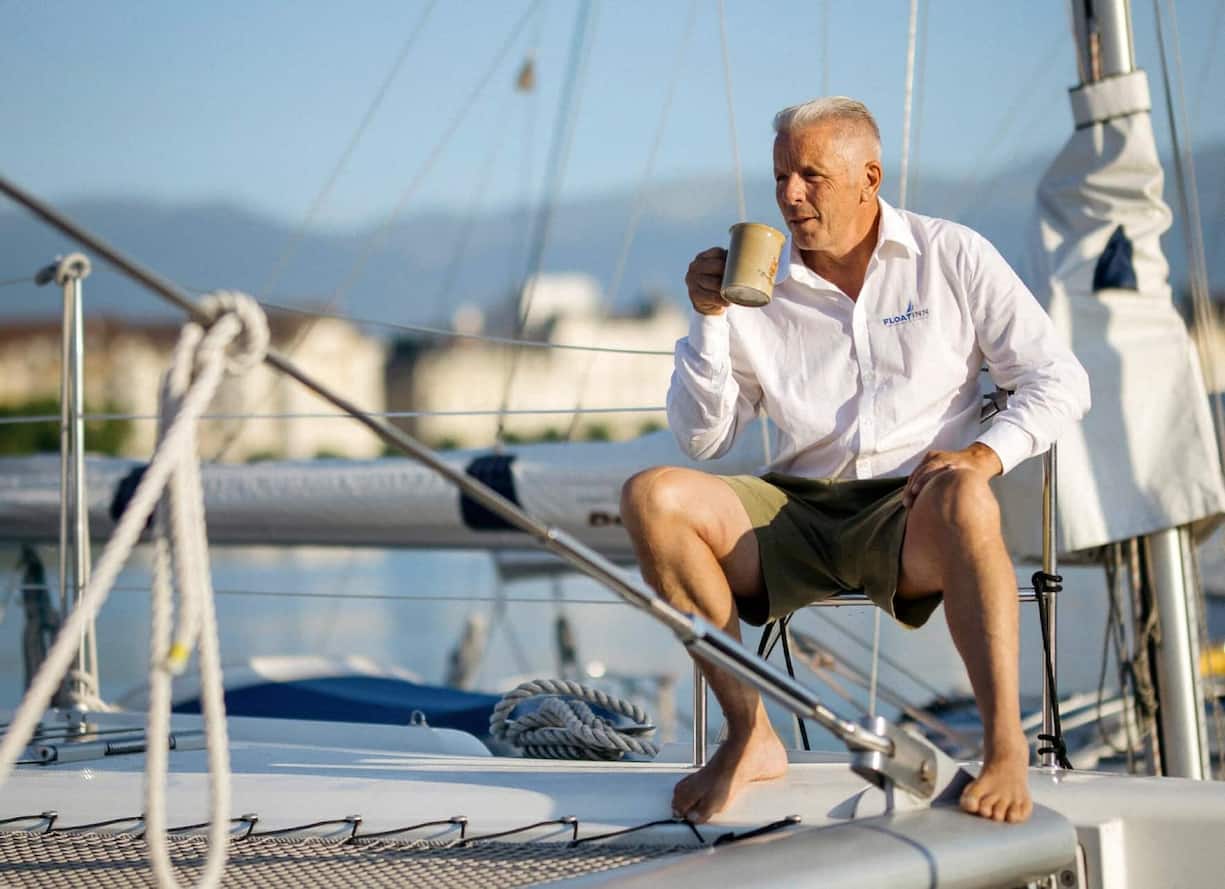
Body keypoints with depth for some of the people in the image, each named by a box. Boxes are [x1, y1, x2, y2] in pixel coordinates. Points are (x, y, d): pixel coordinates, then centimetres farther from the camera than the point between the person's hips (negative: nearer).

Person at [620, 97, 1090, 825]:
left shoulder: (953, 258, 5)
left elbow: (1060, 381, 3)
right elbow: (703, 438, 9)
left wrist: (986, 453, -16)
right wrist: (710, 319, -4)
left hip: (911, 518, -3)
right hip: (797, 512, 3)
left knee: (963, 500, -39)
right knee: (653, 497, -22)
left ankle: (1006, 748, -34)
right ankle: (750, 737, -18)